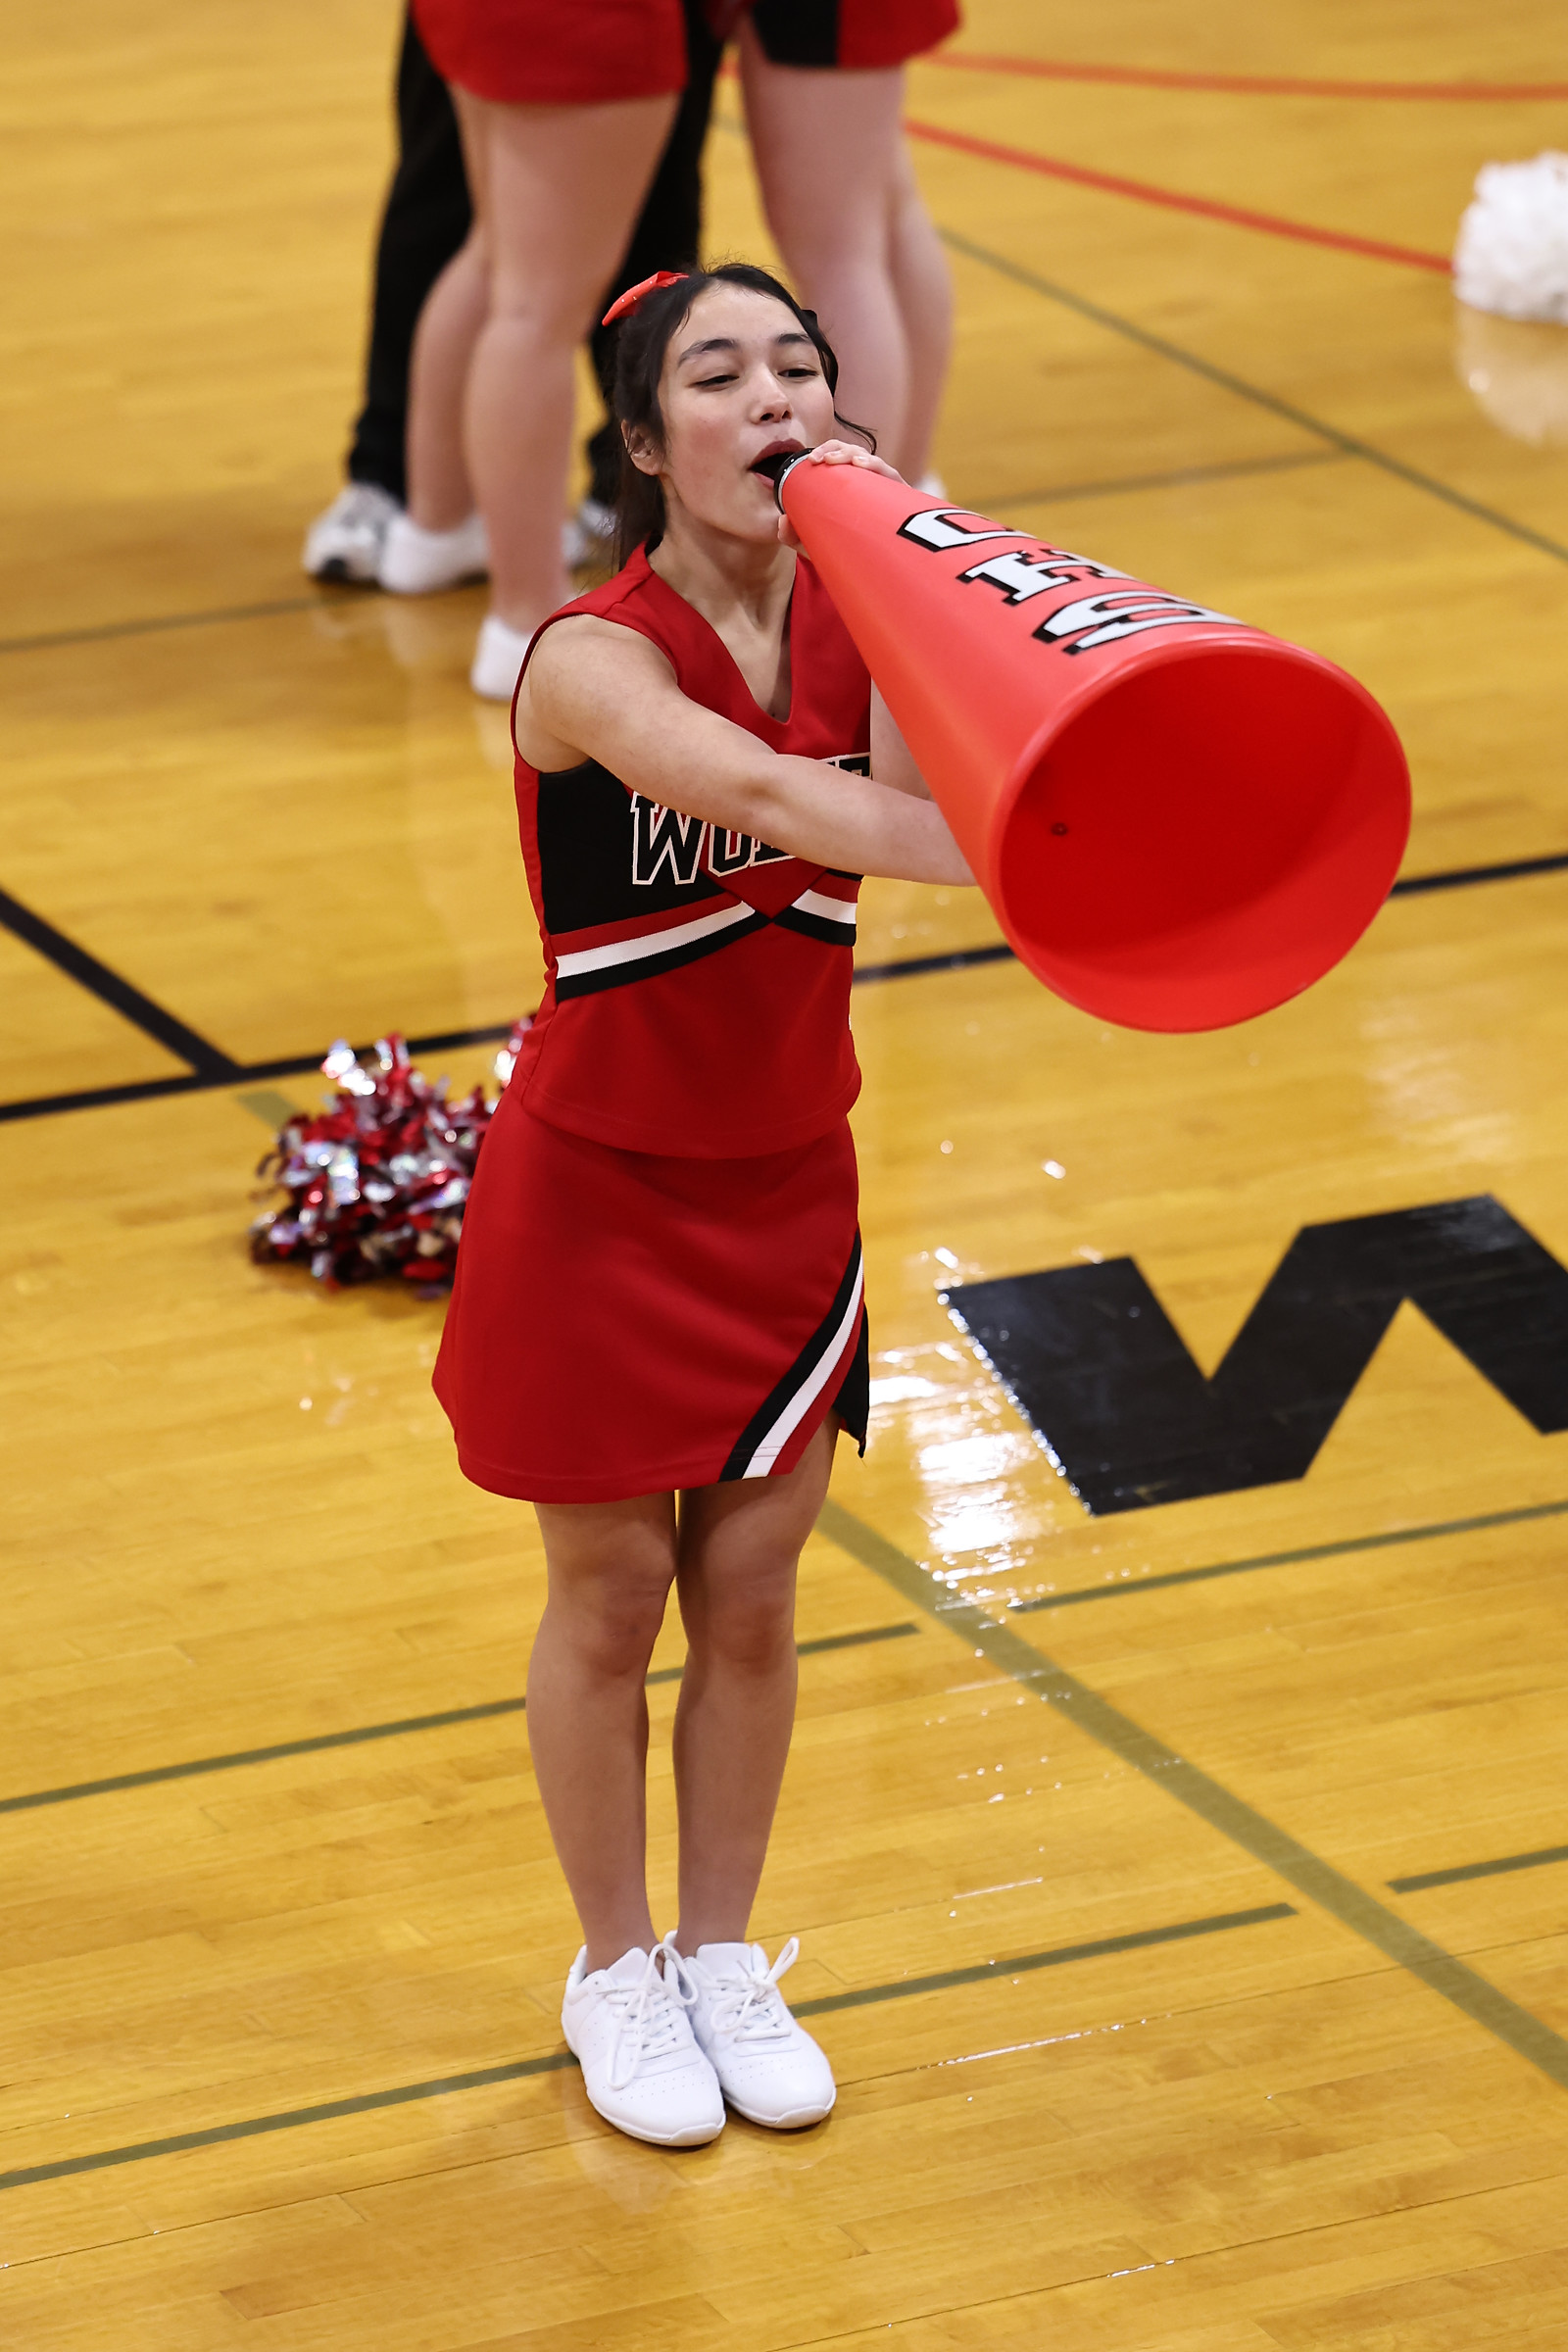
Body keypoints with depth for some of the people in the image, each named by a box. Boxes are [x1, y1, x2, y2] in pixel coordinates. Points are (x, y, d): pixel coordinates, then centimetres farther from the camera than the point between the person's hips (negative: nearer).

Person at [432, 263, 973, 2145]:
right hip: (599, 1192, -5)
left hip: (787, 1182, 5)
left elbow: (921, 795, -23)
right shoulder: (595, 662, -23)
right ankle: (616, 1972, 29)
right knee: (609, 1602, 9)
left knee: (750, 1596, 14)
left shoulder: (853, 612, -4)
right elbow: (777, 800, -42)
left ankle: (724, 1954, 33)